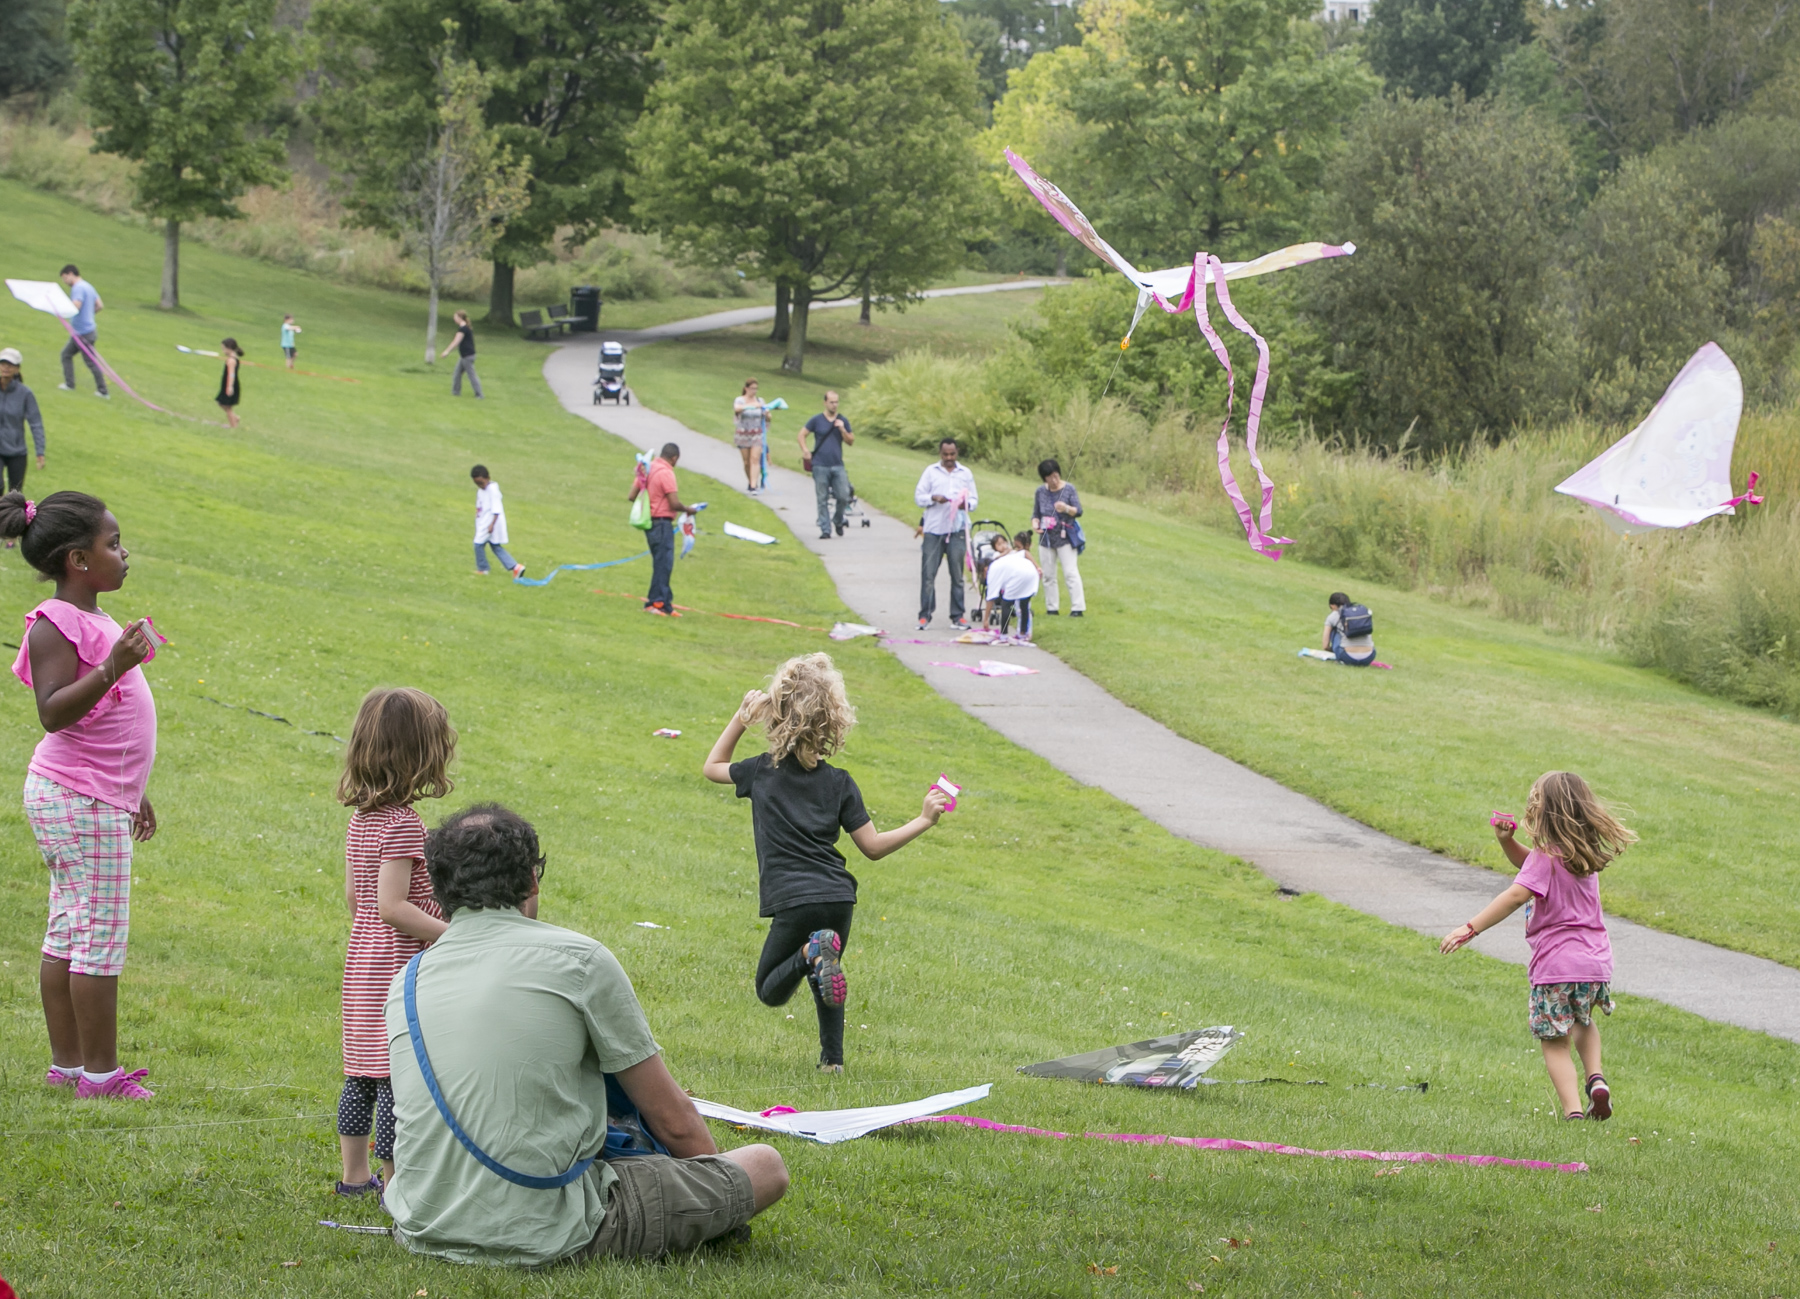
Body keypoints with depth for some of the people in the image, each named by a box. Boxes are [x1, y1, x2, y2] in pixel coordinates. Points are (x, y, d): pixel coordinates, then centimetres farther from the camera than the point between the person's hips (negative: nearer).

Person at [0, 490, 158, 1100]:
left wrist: (133, 793, 29)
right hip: (77, 799, -10)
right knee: (100, 933, -7)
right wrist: (113, 667, -36)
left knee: (70, 932, 12)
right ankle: (100, 1071, -2)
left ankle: (67, 1062, 16)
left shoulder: (95, 621, 14)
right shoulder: (56, 625, -15)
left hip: (99, 797, 10)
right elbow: (54, 712, -25)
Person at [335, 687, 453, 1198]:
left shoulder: (361, 819, 7)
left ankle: (355, 1173, 24)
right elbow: (392, 907, -24)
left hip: (363, 960, 9)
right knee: (398, 1076, -4)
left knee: (363, 1072, 16)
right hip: (401, 966, -9)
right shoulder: (403, 824, -20)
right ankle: (395, 1183, -1)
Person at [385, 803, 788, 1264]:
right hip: (544, 1237, -6)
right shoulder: (577, 959, -7)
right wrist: (718, 1184, 21)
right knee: (766, 1165, 8)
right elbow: (672, 1118, 0)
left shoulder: (407, 982, 9)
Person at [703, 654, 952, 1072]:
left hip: (794, 901, -3)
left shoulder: (762, 770, 3)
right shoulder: (839, 782, 5)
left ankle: (811, 953, -22)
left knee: (769, 990, 9)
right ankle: (832, 1058, 11)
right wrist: (923, 821, 11)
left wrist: (740, 718, 23)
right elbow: (873, 847, 3)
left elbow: (712, 767, 24)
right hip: (839, 898, 3)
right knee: (824, 979, 26)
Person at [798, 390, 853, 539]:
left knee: (844, 497, -3)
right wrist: (804, 450, -6)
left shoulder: (842, 421, 9)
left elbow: (851, 442, 6)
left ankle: (838, 521, 23)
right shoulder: (816, 420, 3)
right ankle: (825, 530, 6)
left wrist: (842, 430, -9)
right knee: (823, 500, 0)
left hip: (838, 466, 2)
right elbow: (801, 435, 7)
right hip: (820, 466, -2)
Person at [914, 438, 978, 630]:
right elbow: (918, 497, 6)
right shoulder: (930, 471, 8)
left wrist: (966, 504, -10)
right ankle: (925, 615, -1)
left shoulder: (965, 473, 13)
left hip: (957, 530, 1)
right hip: (933, 530, -1)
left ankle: (957, 615, 8)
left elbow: (974, 499, 13)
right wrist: (933, 498, -14)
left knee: (957, 574, 3)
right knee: (928, 573, -4)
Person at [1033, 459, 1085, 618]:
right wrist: (1036, 524, -7)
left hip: (1065, 537, -4)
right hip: (1046, 538, 4)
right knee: (1048, 575, 8)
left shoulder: (1069, 489, -2)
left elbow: (1078, 511, -7)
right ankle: (1051, 609, 16)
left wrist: (1067, 509, -27)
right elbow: (1036, 513, 14)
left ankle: (1078, 608, -12)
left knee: (1070, 573, -10)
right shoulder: (1041, 491, 7)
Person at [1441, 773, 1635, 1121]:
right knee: (1583, 1021, 33)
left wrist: (1470, 929, -30)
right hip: (1595, 961, 8)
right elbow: (1529, 864, 25)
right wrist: (1507, 841, 7)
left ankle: (1573, 1110, -9)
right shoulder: (1585, 852, 12)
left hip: (1556, 963, -8)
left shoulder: (1546, 857, -14)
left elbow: (1517, 895, -28)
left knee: (1554, 1042, 3)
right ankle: (1595, 1077, 13)